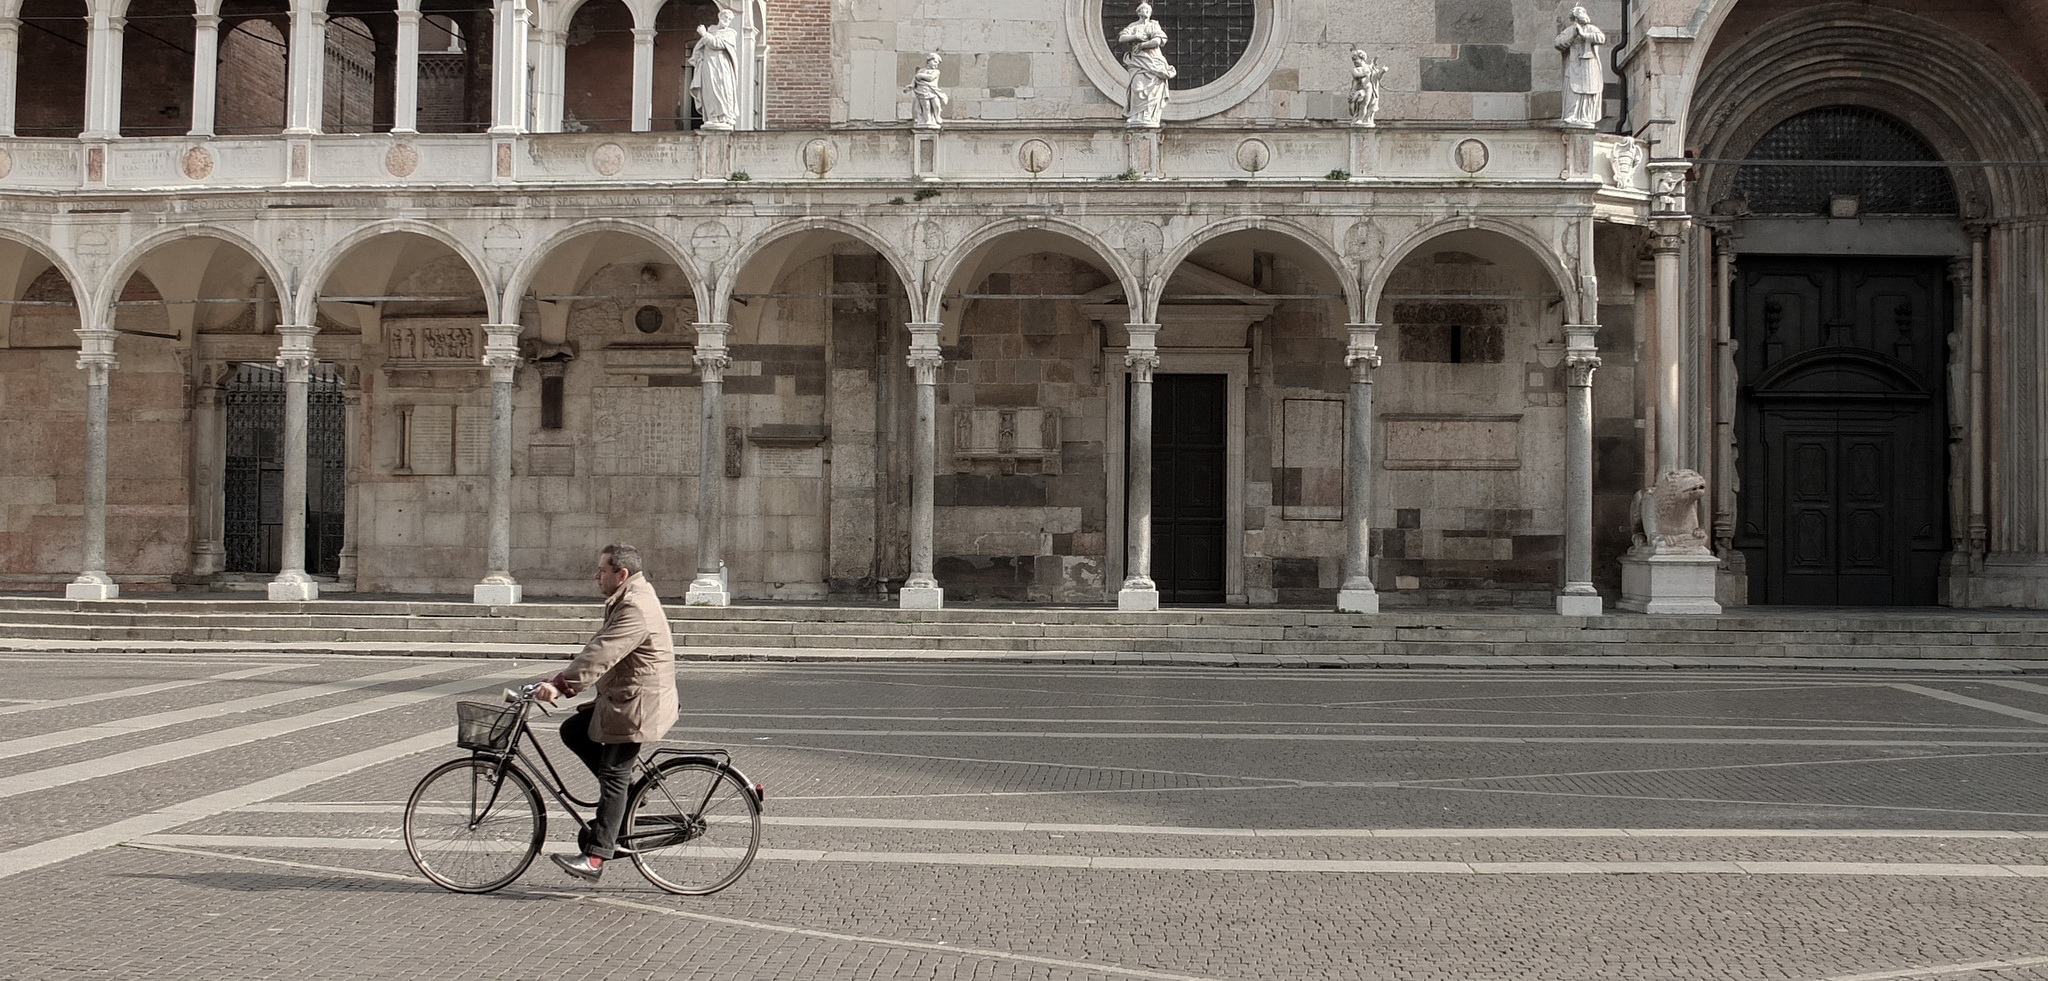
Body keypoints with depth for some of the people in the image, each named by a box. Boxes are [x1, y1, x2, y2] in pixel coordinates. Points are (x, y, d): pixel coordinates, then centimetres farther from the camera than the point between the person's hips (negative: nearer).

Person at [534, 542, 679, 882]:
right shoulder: (628, 600, 14)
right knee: (573, 732, 13)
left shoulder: (636, 608, -22)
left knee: (614, 778, -7)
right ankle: (626, 790, 17)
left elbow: (601, 654, -30)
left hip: (637, 703, -11)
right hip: (619, 697, 11)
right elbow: (600, 650, 19)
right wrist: (562, 681, 15)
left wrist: (561, 684, -33)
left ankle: (595, 858, -3)